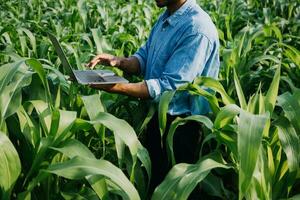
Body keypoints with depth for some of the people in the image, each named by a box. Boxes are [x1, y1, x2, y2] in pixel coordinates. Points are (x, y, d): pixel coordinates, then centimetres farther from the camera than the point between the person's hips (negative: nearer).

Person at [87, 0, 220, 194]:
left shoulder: (197, 29, -25)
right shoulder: (166, 17, 5)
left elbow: (169, 87, -29)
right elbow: (145, 58, 9)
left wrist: (114, 87, -34)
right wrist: (119, 61, -12)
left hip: (181, 125, -8)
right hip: (156, 116, 8)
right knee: (150, 179, 22)